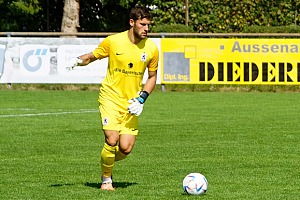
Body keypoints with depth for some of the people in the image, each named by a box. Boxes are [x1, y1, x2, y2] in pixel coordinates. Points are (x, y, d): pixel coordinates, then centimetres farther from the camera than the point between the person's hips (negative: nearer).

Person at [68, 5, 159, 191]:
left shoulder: (151, 49, -3)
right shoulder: (113, 41, -9)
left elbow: (152, 77, 10)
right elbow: (93, 56, 7)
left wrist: (142, 99, -4)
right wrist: (78, 61, -16)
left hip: (131, 102, 3)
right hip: (111, 97, -3)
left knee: (126, 148, -6)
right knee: (112, 140, -18)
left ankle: (108, 163, 28)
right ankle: (106, 180, 5)